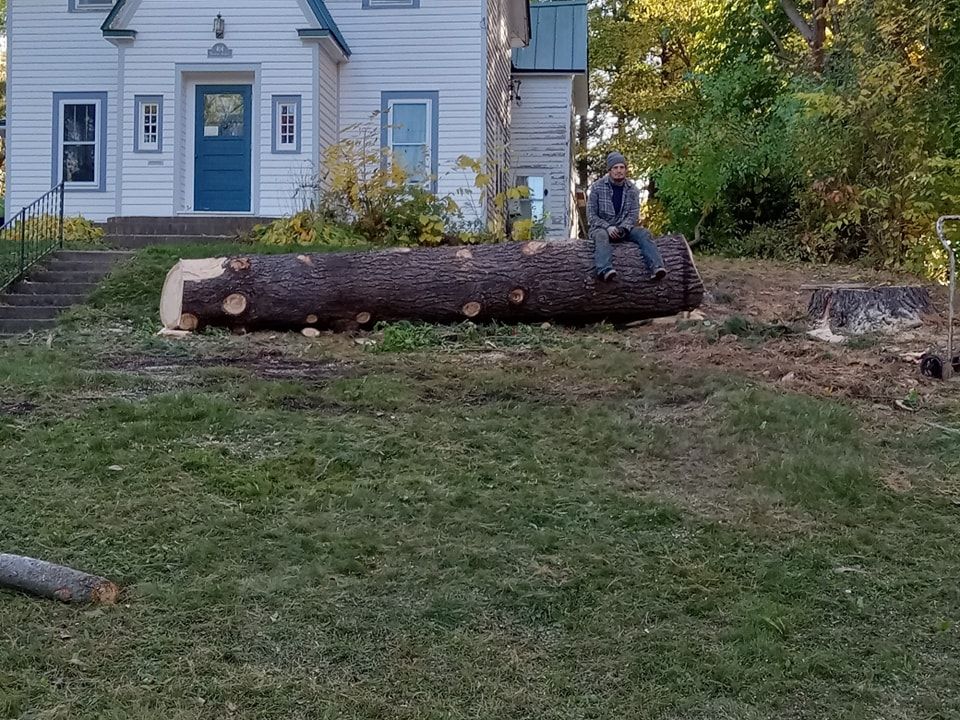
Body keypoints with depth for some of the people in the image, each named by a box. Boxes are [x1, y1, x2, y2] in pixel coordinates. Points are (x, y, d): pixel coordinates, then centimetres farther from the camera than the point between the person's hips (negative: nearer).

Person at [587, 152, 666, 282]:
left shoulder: (632, 189, 7)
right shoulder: (597, 187, -1)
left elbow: (633, 215, 1)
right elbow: (591, 215, -4)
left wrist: (623, 228, -20)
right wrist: (608, 227, -20)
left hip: (624, 227, 3)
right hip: (601, 227, -3)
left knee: (644, 233, -25)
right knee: (601, 236, -38)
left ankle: (656, 267, -45)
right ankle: (605, 270, -63)